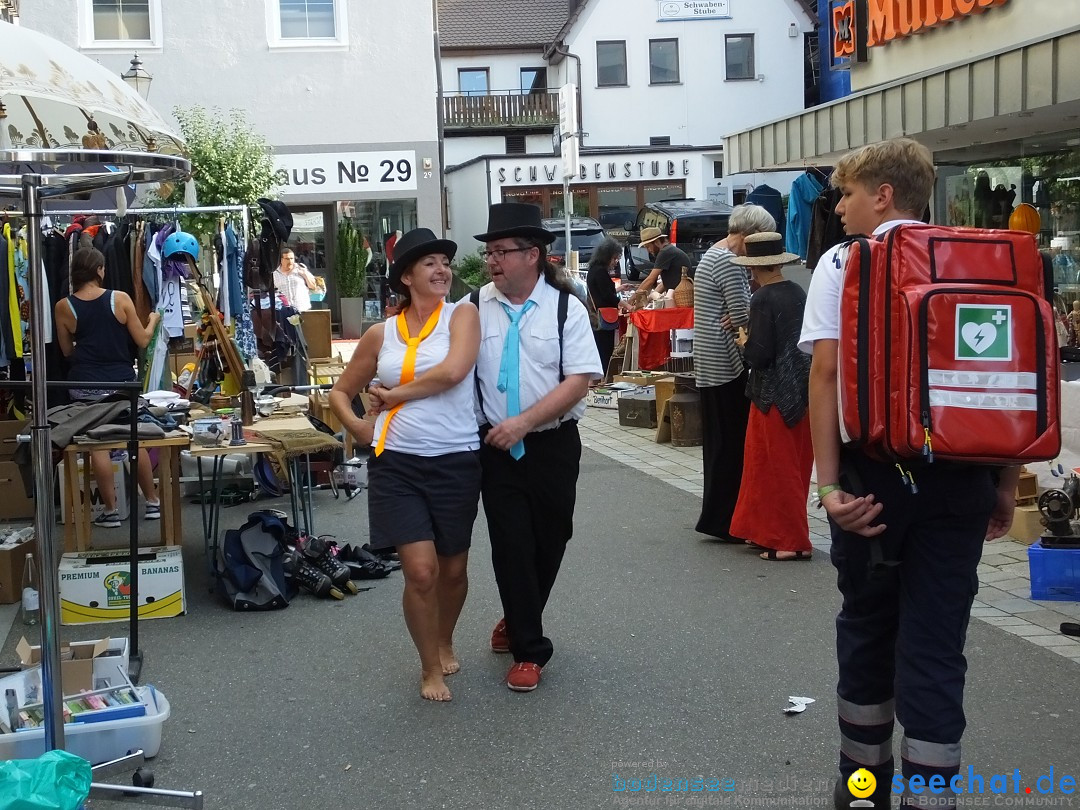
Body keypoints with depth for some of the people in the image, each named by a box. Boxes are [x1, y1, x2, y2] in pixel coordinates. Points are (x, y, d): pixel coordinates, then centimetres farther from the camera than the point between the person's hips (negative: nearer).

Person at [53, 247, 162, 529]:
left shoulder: (63, 307, -4)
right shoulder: (120, 298, -7)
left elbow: (67, 351, 7)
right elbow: (142, 341, -1)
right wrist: (153, 320, 19)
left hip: (86, 385, 0)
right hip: (122, 381, 0)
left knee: (98, 446, 5)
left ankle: (110, 510, 8)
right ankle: (153, 502, 18)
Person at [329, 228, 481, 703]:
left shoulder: (462, 315, 1)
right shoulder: (381, 334, 7)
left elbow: (452, 371, -18)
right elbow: (341, 392, 18)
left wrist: (392, 394, -9)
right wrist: (358, 427, 0)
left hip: (456, 462, 0)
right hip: (397, 463, 0)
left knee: (453, 569, 13)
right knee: (420, 571, -7)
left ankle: (445, 642, 42)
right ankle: (430, 667, 15)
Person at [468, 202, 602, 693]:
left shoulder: (566, 308, -6)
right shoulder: (475, 307, -1)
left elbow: (579, 380, -12)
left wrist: (523, 422, -20)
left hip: (552, 446, 0)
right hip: (497, 447, 0)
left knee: (550, 543, 13)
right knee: (511, 545, -1)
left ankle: (518, 622, 38)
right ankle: (528, 649, 12)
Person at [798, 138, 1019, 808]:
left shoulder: (844, 263, -3)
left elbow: (826, 372, -12)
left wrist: (831, 483, -14)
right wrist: (1006, 483, 10)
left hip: (875, 470, -2)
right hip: (961, 474, 2)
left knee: (868, 624, 16)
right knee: (937, 642, 5)